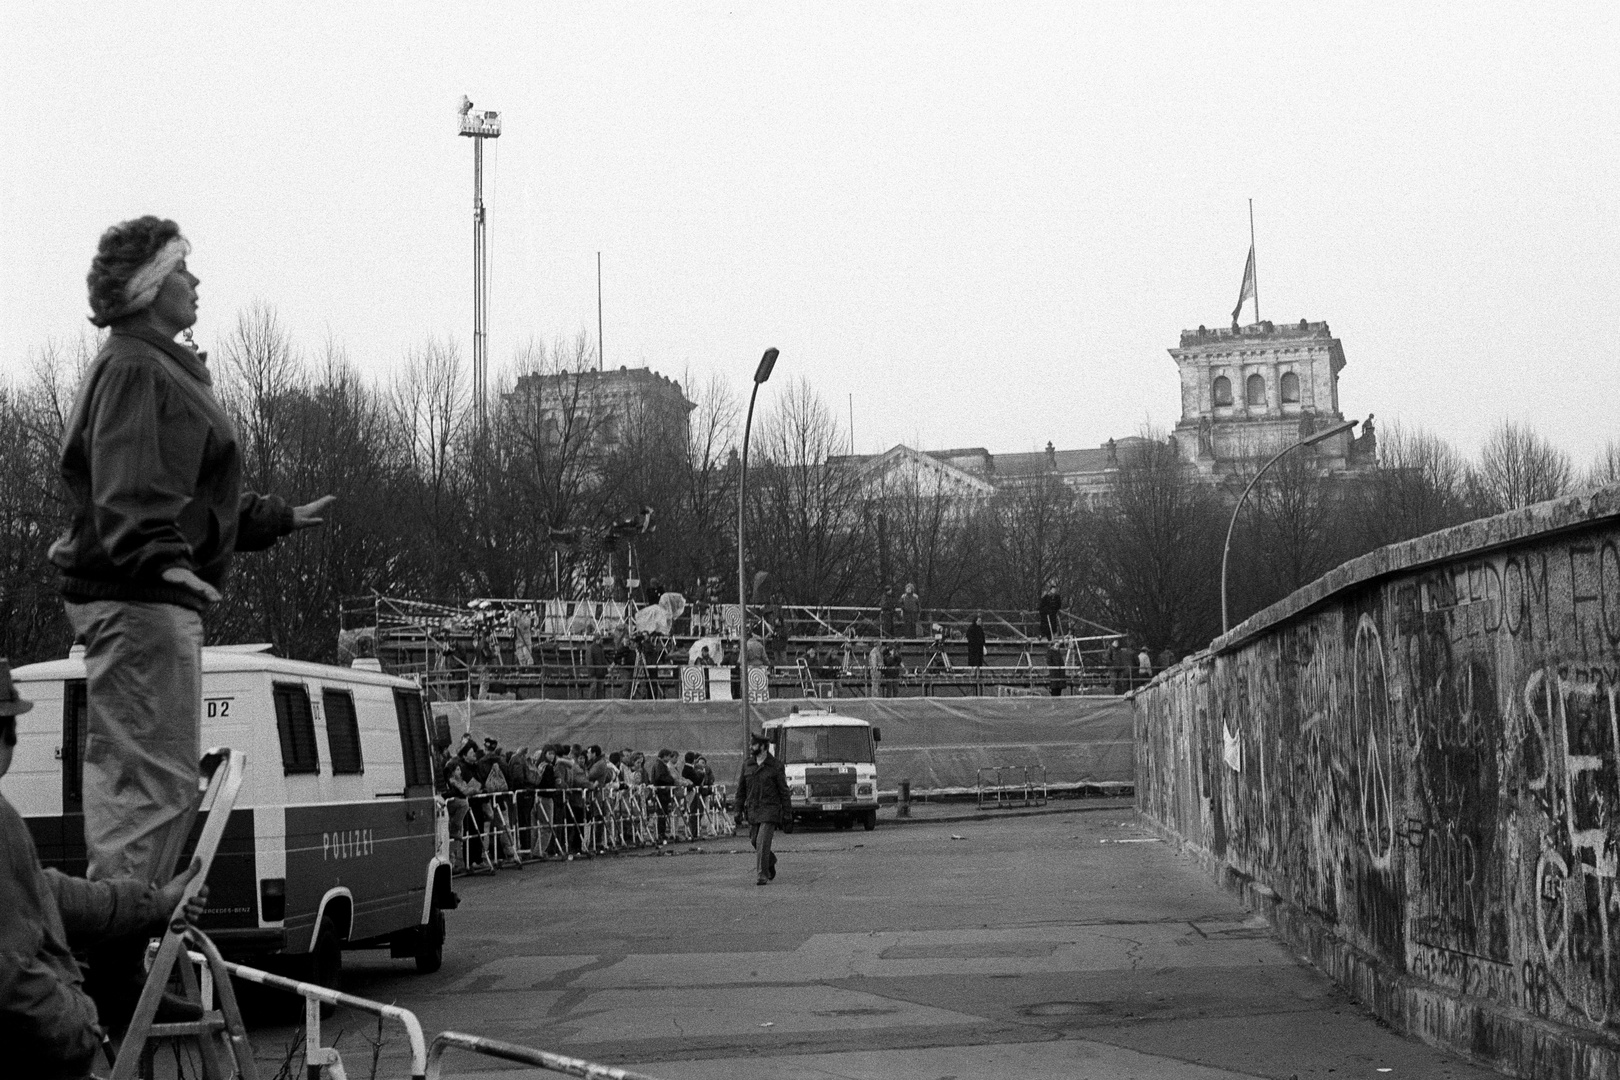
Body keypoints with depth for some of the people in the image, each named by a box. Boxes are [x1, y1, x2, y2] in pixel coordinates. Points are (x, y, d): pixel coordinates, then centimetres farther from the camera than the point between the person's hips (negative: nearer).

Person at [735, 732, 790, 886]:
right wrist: (739, 811, 8)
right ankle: (771, 861, 37)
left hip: (770, 809, -5)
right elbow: (741, 790, 12)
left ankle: (762, 874, -8)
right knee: (755, 842, 10)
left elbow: (783, 791, -2)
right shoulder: (747, 765, 7)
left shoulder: (776, 766, -5)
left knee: (763, 842, -13)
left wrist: (786, 813, -4)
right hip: (752, 810, 5)